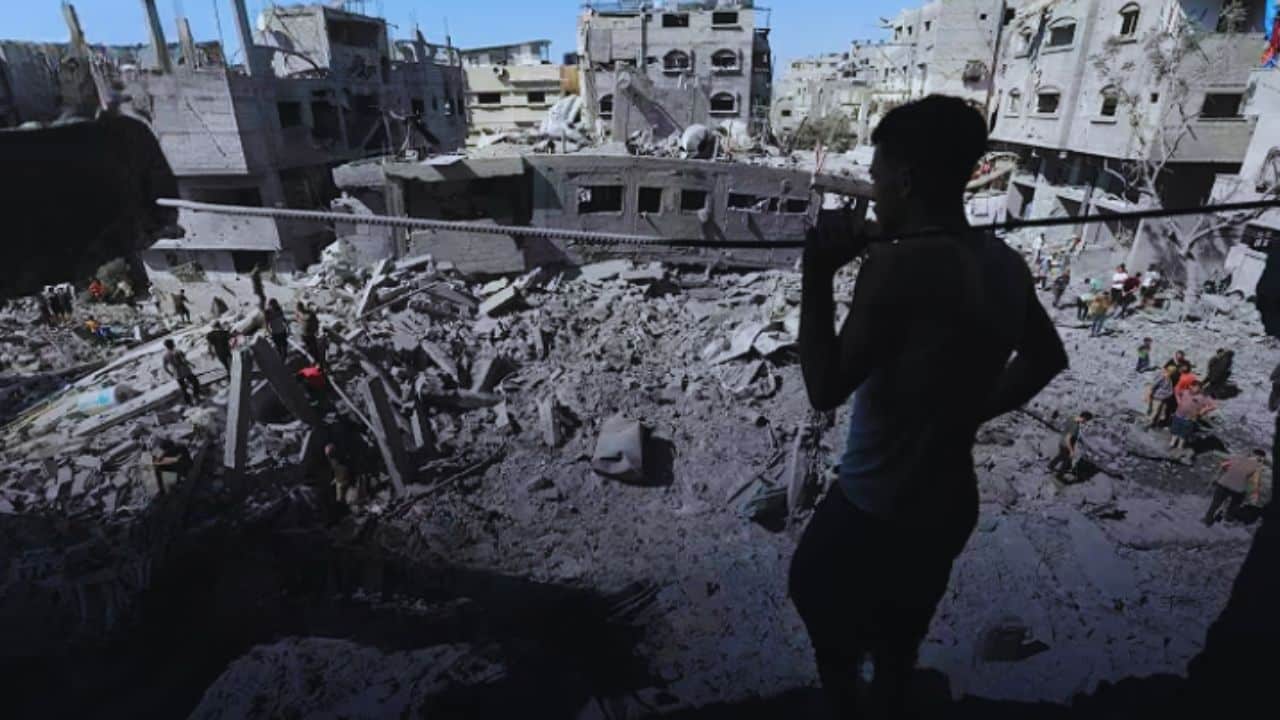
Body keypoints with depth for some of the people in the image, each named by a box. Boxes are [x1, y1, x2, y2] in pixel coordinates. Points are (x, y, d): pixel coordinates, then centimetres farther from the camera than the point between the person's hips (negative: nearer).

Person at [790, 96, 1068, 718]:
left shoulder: (902, 265, -28)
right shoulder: (1007, 265, -2)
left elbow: (826, 389, -24)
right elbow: (1046, 358, 15)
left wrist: (817, 276, -21)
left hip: (875, 509, -7)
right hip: (949, 502, 7)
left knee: (817, 595, 22)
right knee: (896, 638, 28)